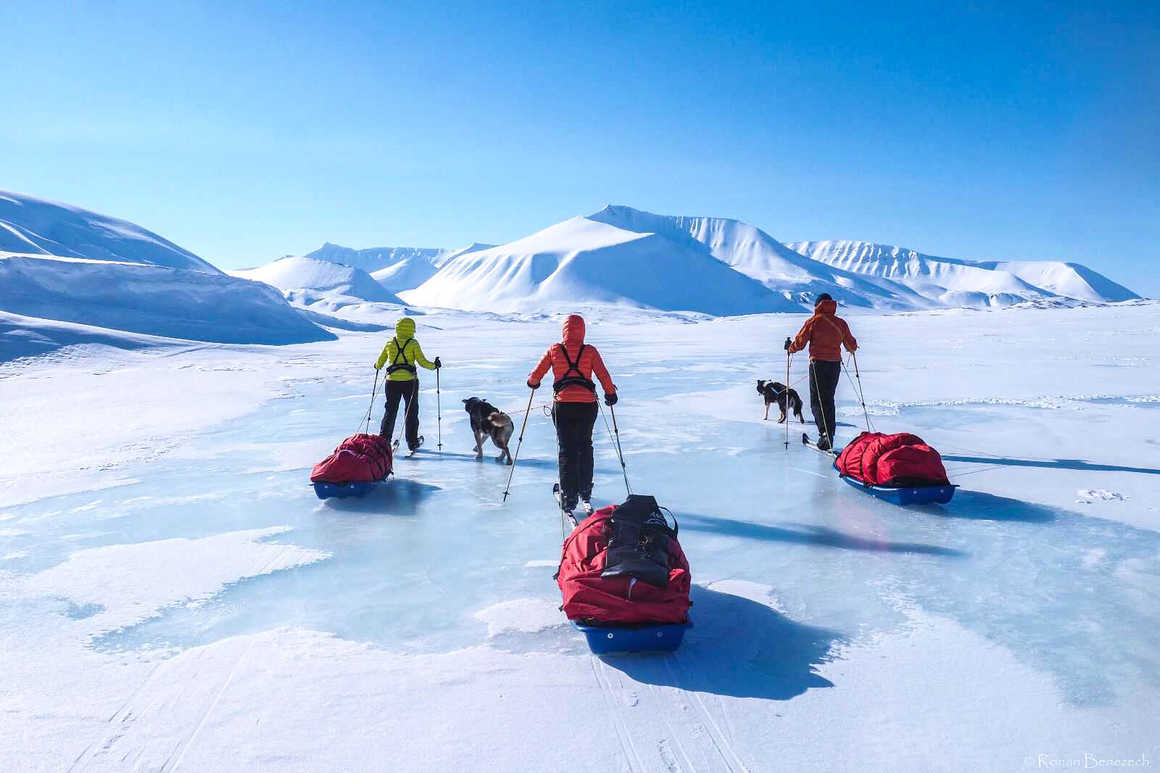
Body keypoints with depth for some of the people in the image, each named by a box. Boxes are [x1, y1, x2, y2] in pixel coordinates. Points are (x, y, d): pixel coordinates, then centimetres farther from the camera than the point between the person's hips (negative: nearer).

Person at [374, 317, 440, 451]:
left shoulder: (390, 343, 4)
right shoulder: (413, 343, -5)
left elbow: (379, 363, 13)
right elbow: (422, 362, -7)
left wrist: (377, 366, 35)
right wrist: (434, 365, 10)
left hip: (392, 381, 2)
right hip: (410, 381, -2)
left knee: (390, 410, 12)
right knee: (411, 411, 10)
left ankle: (383, 439, 7)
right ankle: (412, 442, 14)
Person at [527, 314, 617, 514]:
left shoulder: (554, 350, 4)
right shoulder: (590, 351, 2)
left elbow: (535, 375, 7)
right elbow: (604, 375, -2)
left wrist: (532, 383, 29)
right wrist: (611, 394, 14)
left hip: (563, 405, 0)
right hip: (587, 405, 0)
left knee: (567, 450, 6)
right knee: (585, 446, 19)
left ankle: (569, 498, 4)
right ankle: (585, 492, 24)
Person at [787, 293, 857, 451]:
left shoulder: (814, 321, -5)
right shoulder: (841, 323, 6)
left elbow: (800, 342, -3)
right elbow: (851, 346, 14)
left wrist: (790, 349, 19)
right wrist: (853, 348, 38)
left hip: (818, 363, -4)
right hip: (835, 364, 4)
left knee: (817, 401, -1)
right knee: (829, 399, 14)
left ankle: (824, 432, -19)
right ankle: (829, 436, 16)